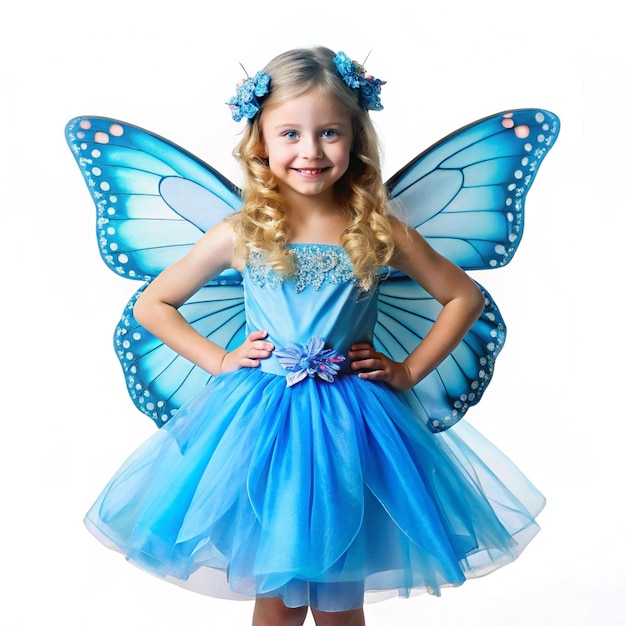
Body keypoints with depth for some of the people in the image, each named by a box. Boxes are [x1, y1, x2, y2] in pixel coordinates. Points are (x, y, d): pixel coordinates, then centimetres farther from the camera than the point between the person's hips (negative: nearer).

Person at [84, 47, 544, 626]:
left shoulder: (380, 233, -3)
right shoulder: (240, 235, -3)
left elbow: (465, 297, 8)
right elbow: (151, 305, 8)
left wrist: (409, 372, 1)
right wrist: (218, 360, -1)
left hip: (350, 425, 0)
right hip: (259, 421, 0)